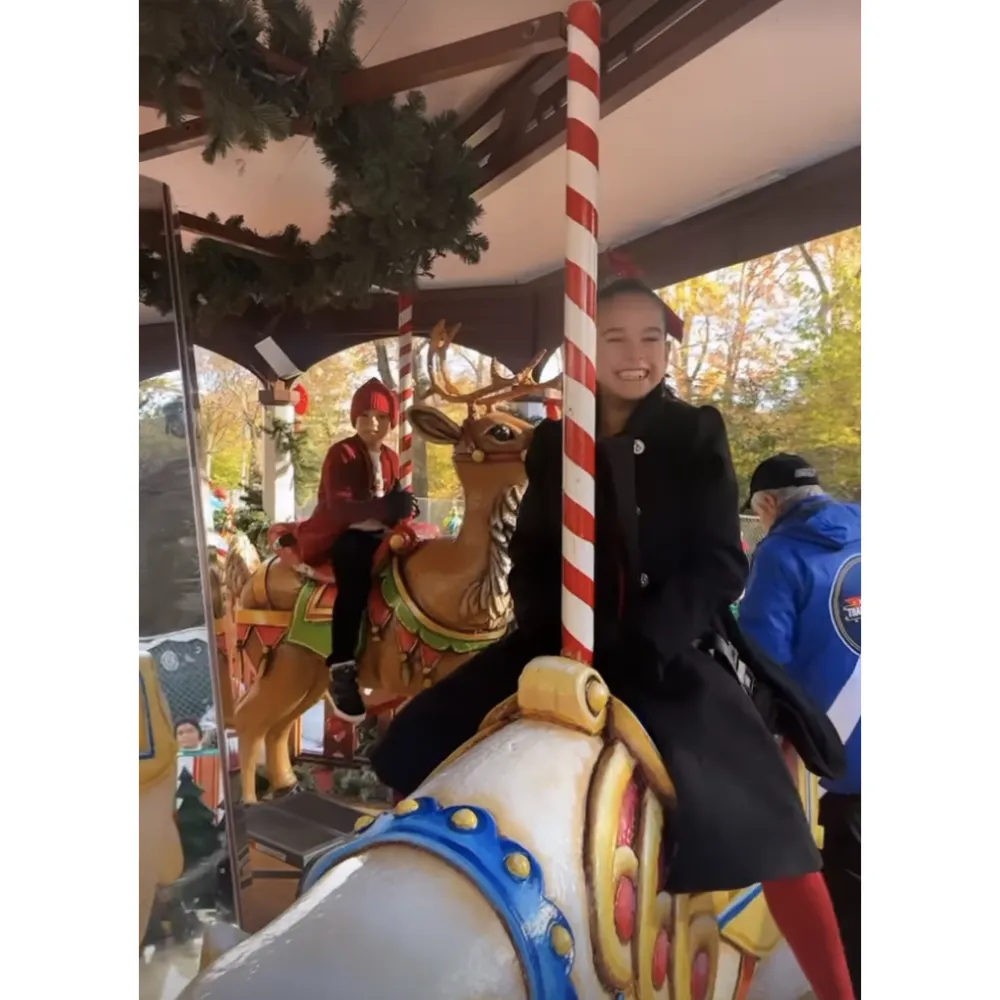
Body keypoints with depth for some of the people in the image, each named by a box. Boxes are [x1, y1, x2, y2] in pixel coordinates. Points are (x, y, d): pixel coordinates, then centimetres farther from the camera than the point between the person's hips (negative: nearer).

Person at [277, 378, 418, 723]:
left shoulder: (391, 458, 12)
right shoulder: (341, 454, -8)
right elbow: (339, 507, -21)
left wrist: (404, 508, -11)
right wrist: (384, 506, -36)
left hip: (377, 535, 6)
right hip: (339, 535, -6)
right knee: (356, 577, -37)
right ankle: (341, 669, -35)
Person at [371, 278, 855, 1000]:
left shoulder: (697, 436, 0)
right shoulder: (553, 443, 6)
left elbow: (721, 564, -7)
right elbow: (530, 558, 7)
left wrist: (643, 645, -19)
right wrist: (553, 641, -10)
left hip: (673, 653, -2)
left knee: (759, 819, -19)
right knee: (423, 745, -3)